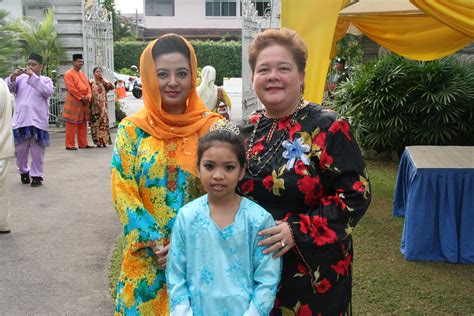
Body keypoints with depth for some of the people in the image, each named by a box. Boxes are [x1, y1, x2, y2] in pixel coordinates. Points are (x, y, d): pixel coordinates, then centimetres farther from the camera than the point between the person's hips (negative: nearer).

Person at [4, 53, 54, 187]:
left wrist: (33, 76, -18)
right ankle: (23, 171, 32)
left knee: (37, 152, 4)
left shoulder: (46, 80, 5)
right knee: (20, 150, 11)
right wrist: (13, 76, -18)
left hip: (38, 121, -2)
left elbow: (48, 91, -14)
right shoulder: (21, 78, 10)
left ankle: (36, 175, 16)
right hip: (20, 121, 2)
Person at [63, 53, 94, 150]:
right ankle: (70, 145, -3)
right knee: (72, 124, -6)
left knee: (83, 124, 11)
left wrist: (88, 97, -4)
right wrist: (81, 98, -14)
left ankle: (83, 143, 17)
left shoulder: (83, 74, 17)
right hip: (73, 102, -8)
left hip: (84, 103, 8)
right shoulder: (69, 74, -8)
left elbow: (88, 87, 14)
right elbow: (71, 89, -16)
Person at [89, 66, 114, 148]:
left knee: (104, 122, -3)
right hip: (94, 106, -2)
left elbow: (112, 87, -4)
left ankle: (104, 141, 1)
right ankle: (98, 141, 2)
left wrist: (104, 80, -5)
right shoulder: (91, 83, 3)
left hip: (103, 106, 2)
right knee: (95, 123, -2)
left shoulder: (104, 82, 10)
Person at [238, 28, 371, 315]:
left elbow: (356, 195, -16)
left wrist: (298, 230, -22)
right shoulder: (249, 131, 5)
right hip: (254, 267, 5)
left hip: (314, 272, -4)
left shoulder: (328, 128, -12)